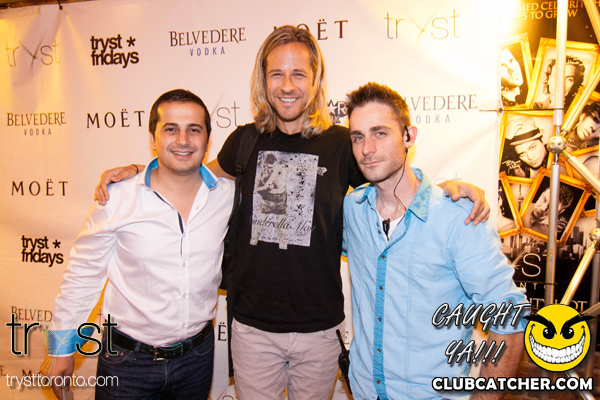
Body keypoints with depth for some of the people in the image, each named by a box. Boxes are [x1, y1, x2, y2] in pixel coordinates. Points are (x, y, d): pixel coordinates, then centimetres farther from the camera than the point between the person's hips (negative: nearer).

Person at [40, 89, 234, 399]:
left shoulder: (228, 196, -9)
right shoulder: (118, 199, -14)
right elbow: (83, 274, -3)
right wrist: (62, 347, 3)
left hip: (197, 355, 2)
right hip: (128, 360, -2)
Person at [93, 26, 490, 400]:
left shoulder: (341, 143, -7)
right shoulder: (246, 140, -2)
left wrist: (450, 186, -15)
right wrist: (137, 170, 7)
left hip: (319, 329, -1)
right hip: (252, 326, 1)